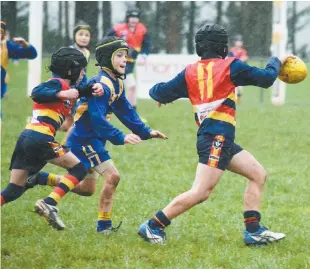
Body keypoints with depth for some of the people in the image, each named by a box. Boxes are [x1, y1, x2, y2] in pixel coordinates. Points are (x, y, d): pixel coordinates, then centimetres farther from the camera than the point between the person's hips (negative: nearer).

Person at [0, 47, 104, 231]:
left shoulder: (64, 86, 22)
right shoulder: (58, 83, -4)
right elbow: (36, 94, -21)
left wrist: (92, 89, 8)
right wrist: (62, 94, -32)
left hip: (26, 139, 9)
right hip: (40, 139, -9)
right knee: (79, 169, 0)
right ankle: (49, 204, -16)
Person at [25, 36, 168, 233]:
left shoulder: (117, 83, 8)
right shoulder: (101, 84, -22)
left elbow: (125, 112, 14)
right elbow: (98, 120, -30)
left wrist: (146, 132, 7)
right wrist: (121, 138, -36)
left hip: (92, 139, 10)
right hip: (85, 139, -10)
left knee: (87, 189, 16)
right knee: (112, 176, -15)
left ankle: (40, 178, 25)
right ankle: (104, 223, -6)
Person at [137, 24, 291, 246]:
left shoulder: (190, 72, 11)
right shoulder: (229, 66, -2)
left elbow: (163, 93, 11)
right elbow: (266, 78, 2)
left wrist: (155, 90, 35)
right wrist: (276, 62, 23)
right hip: (217, 137, -8)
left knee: (259, 175, 14)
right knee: (200, 193, -12)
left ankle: (254, 231, 12)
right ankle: (153, 227, -10)